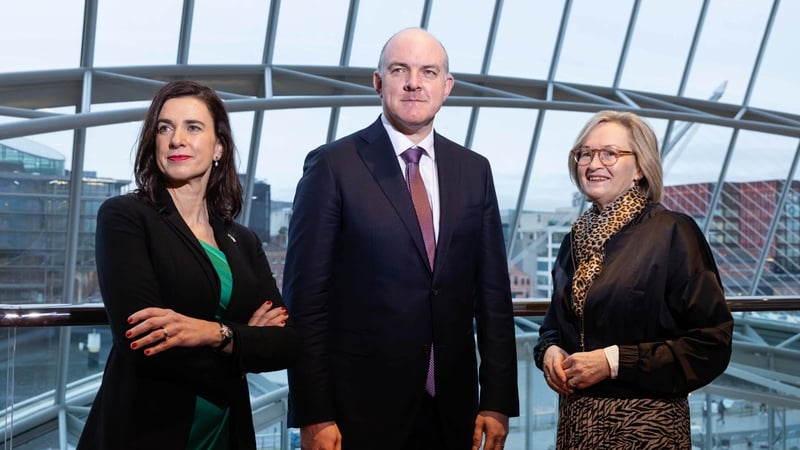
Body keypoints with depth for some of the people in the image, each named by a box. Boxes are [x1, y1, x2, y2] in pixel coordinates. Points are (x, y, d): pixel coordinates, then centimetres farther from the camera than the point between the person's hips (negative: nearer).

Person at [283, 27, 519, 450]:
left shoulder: (474, 170, 5)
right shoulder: (333, 165, -7)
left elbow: (492, 291, 6)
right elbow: (306, 296, -8)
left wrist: (497, 399, 3)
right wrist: (313, 415, -10)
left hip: (452, 406, 4)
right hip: (361, 403, -4)